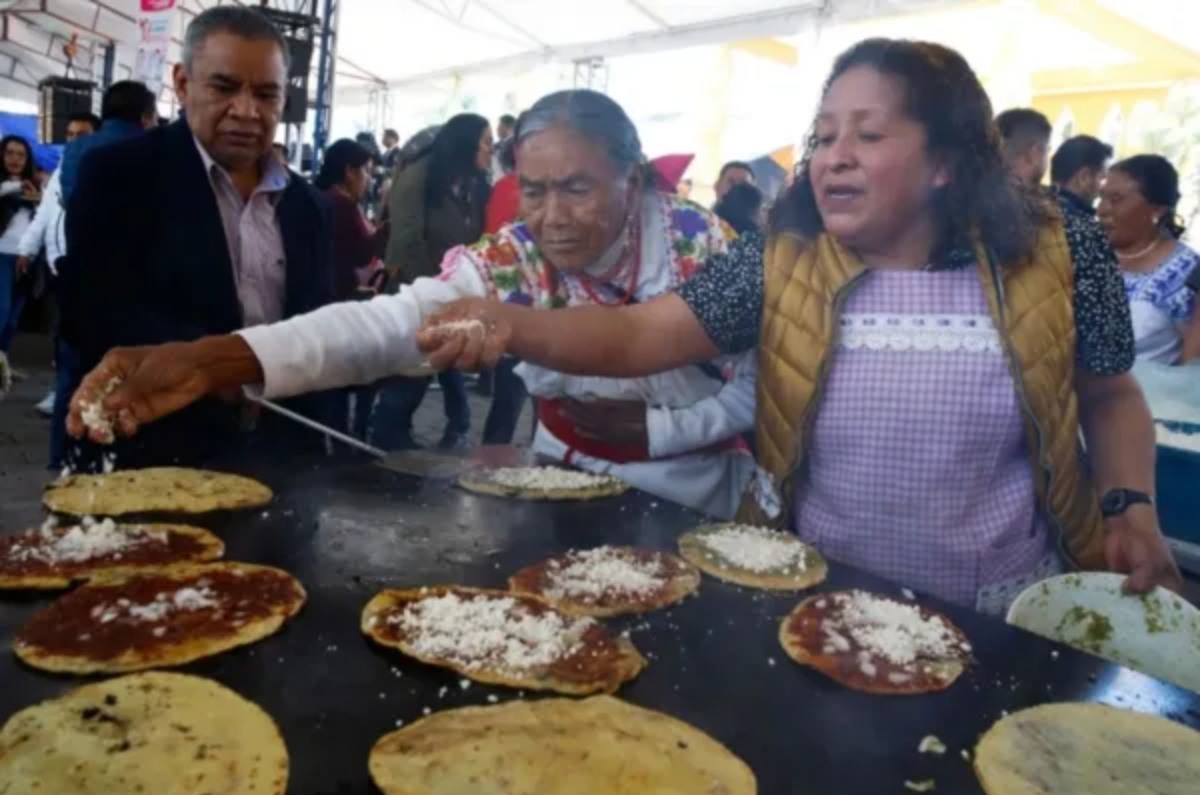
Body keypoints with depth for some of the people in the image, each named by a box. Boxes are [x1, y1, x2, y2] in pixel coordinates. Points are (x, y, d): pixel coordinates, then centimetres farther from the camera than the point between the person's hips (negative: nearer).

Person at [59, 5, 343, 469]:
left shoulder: (309, 207, 8)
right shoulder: (119, 174, -3)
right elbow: (91, 313, -12)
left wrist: (327, 455, 3)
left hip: (280, 459, 3)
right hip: (154, 455, -3)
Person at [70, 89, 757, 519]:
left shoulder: (708, 248, -18)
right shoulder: (508, 262, -18)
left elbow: (759, 389, -10)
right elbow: (386, 323, -34)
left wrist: (647, 430, -24)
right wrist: (212, 359, -49)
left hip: (694, 499, 0)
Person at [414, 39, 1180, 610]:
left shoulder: (1055, 255, -7)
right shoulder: (777, 266, -8)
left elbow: (1112, 397, 8)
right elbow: (637, 334, -18)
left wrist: (1132, 508, -7)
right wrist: (514, 325, -35)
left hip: (1005, 618, 1)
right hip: (819, 605, 0)